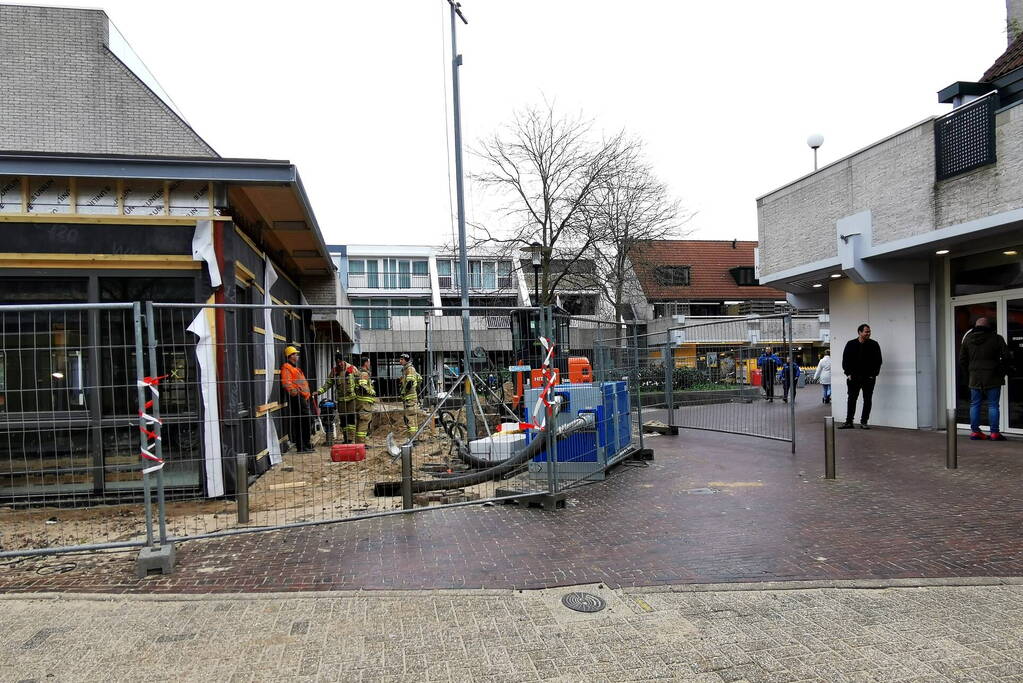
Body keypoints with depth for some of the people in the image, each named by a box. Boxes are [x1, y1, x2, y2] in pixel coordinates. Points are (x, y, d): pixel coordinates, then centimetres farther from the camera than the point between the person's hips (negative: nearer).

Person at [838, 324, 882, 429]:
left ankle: (864, 422, 11)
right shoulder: (850, 344, 3)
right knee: (851, 399, 3)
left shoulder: (874, 345, 1)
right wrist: (848, 373, -3)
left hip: (869, 378, 0)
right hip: (854, 377, 0)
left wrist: (873, 374, -5)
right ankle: (848, 422, 9)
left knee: (867, 400, 3)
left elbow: (878, 361, 3)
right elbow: (845, 360, 5)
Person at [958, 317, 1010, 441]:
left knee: (975, 405, 9)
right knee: (993, 405, 1)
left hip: (975, 378, 3)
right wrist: (1001, 371, 5)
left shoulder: (967, 339, 6)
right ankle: (994, 433, 0)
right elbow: (1005, 357, -8)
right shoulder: (996, 338, -3)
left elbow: (962, 360, 8)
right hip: (992, 379, -3)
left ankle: (975, 431, 10)